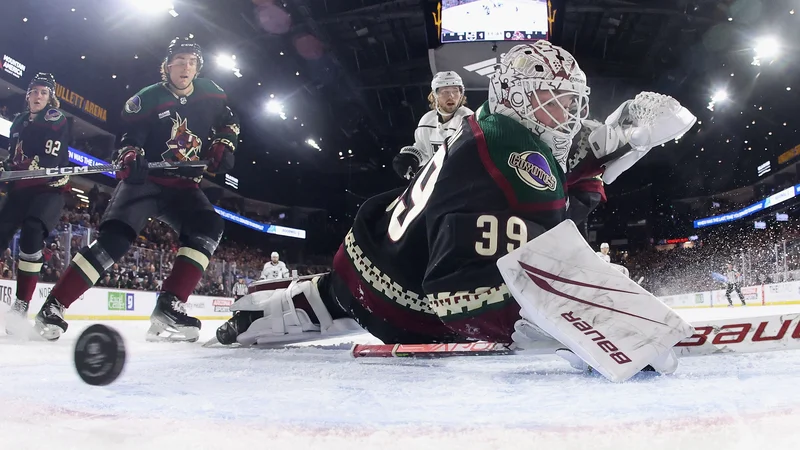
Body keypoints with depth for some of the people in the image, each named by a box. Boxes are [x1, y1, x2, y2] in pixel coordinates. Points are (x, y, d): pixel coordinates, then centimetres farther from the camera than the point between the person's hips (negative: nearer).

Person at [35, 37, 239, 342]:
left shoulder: (210, 95, 5)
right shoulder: (146, 99, -6)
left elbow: (228, 122, 21)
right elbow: (129, 136, -6)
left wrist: (223, 146, 3)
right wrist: (129, 156, -28)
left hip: (183, 186, 4)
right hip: (145, 181, -3)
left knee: (208, 228, -23)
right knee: (115, 238, -22)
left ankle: (169, 306, -26)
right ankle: (52, 306, -11)